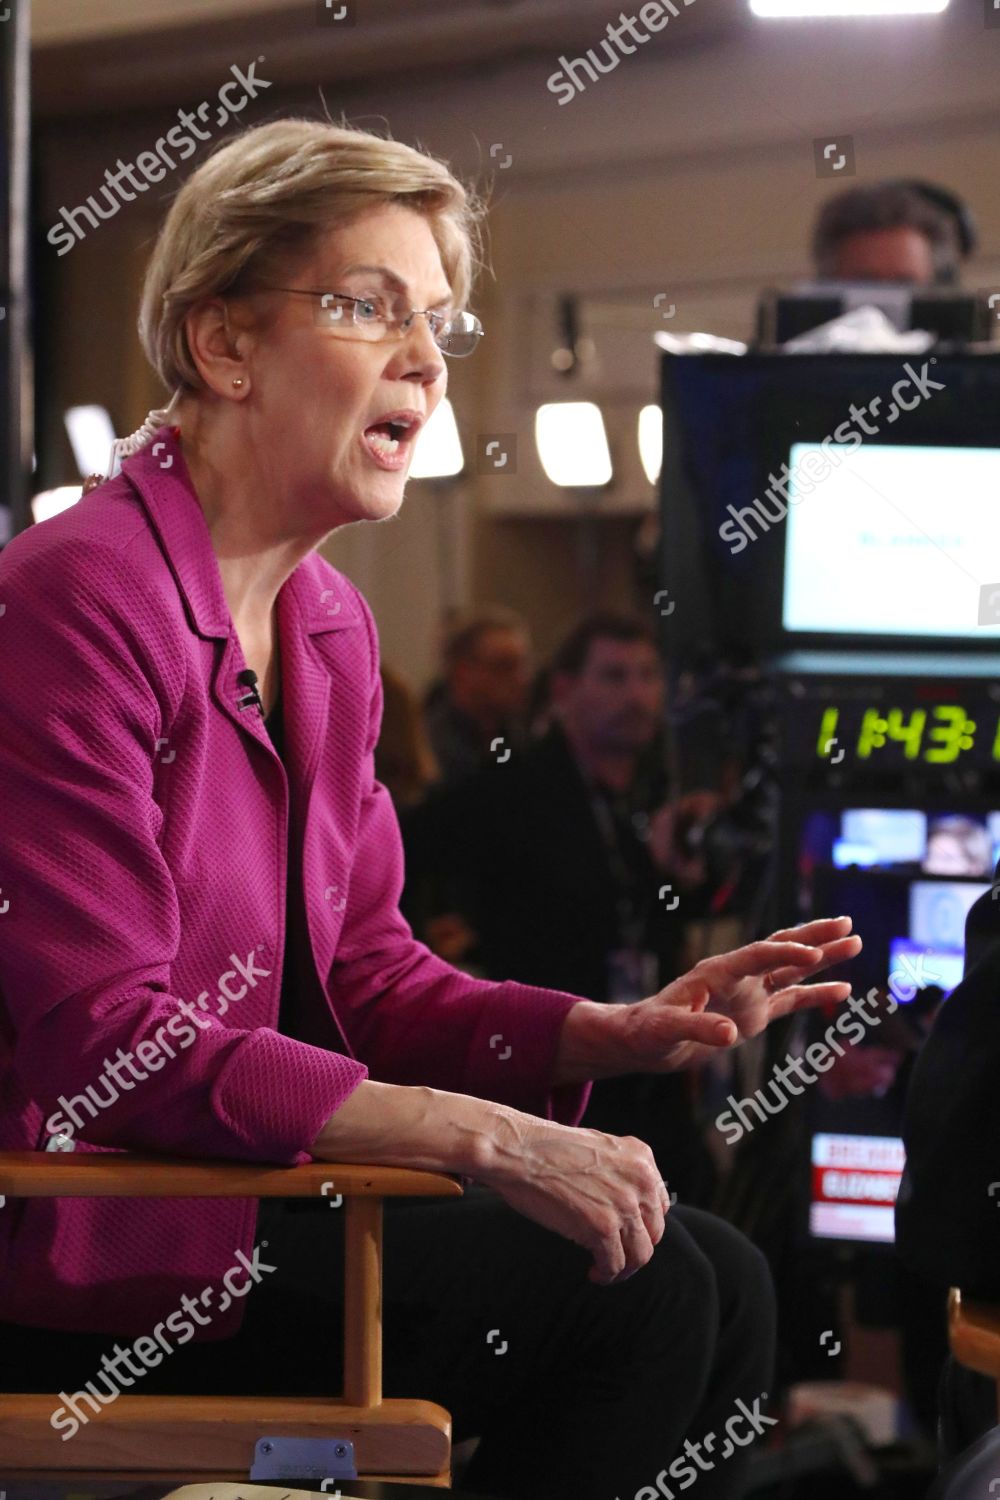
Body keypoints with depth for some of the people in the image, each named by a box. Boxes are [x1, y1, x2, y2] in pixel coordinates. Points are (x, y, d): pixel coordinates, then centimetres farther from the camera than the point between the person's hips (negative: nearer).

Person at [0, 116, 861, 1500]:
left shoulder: (332, 628, 12)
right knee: (636, 1300, -15)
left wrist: (608, 1032, -5)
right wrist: (478, 1137, -26)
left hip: (250, 1182, 9)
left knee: (720, 1278, 0)